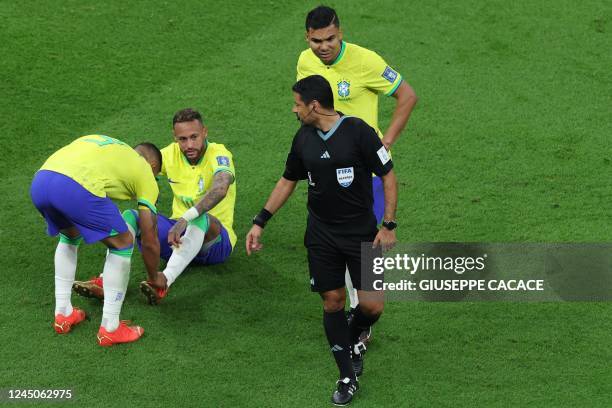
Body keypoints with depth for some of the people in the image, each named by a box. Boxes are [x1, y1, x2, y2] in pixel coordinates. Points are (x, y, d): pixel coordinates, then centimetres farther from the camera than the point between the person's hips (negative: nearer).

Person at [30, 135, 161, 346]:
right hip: (75, 189, -6)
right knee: (123, 243, 16)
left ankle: (63, 314, 36)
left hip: (39, 182, 6)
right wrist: (155, 280, 42)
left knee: (70, 236, 34)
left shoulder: (100, 142, 39)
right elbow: (150, 242, 25)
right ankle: (110, 328, 16)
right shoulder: (145, 173, 24)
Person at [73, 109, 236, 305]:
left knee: (201, 219, -39)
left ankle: (164, 282, -56)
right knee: (130, 217, -14)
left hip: (213, 241, -6)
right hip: (178, 231, 6)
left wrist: (186, 219, -52)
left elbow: (220, 190, -39)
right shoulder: (171, 154, 0)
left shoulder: (219, 155, -17)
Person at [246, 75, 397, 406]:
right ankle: (347, 377, 14)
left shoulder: (358, 132, -15)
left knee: (372, 305, -6)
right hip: (321, 235, 4)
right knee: (332, 301, 3)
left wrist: (388, 225, -12)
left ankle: (352, 339, 28)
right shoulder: (304, 138, 2)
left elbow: (388, 176, -8)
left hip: (361, 232, -4)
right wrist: (260, 222, 13)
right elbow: (288, 181, 15)